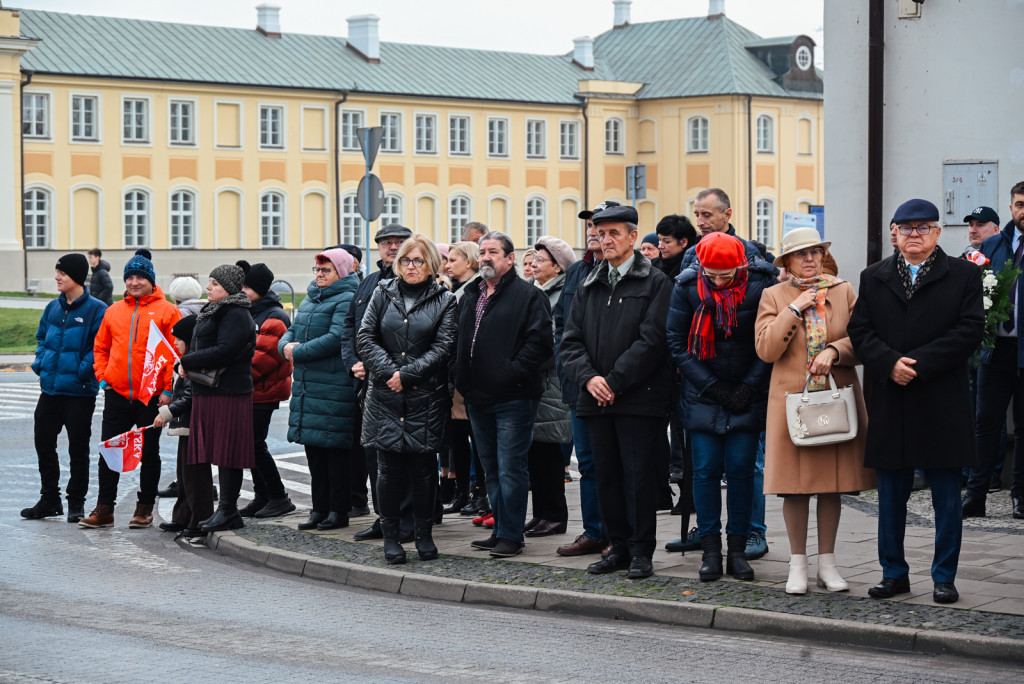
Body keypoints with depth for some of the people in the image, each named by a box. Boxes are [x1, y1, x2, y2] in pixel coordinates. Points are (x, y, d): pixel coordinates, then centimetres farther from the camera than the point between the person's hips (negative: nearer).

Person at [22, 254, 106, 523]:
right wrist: (39, 362, 7)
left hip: (80, 391, -6)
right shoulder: (53, 307, 11)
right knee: (43, 442, 9)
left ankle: (76, 502, 12)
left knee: (78, 448, 2)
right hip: (50, 388, 7)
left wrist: (83, 370, -19)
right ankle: (49, 499, 21)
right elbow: (42, 337, 22)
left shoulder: (96, 309, -9)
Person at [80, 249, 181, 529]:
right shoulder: (113, 311, 10)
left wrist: (168, 388, -12)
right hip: (117, 393, 4)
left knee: (149, 453, 6)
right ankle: (104, 508, 9)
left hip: (151, 396, -4)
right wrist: (102, 377, 4)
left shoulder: (166, 311, -3)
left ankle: (145, 508, 15)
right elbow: (101, 347, 17)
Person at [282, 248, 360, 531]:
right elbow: (291, 332, 21)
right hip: (306, 385, 9)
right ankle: (319, 508, 19)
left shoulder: (346, 300, -9)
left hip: (334, 387, -9)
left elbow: (336, 339, -20)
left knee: (335, 449, -4)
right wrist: (287, 345, -3)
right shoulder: (309, 300, 19)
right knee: (313, 448, 11)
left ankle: (338, 510, 3)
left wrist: (298, 352, -15)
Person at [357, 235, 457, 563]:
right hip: (385, 394, 1)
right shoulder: (383, 294, 9)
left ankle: (424, 533, 12)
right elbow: (365, 337, 4)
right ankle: (390, 534, 7)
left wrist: (407, 374, -11)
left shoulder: (444, 300, 4)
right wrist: (389, 370, -10)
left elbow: (443, 346, -4)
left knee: (424, 464, 1)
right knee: (389, 465, -1)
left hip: (427, 396, -1)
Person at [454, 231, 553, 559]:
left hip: (513, 399, -8)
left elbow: (541, 342, -15)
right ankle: (500, 530, 21)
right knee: (492, 470, 13)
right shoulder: (471, 297, 17)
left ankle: (512, 535, -1)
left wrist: (513, 371, -17)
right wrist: (462, 378, 13)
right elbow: (459, 342, 26)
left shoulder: (528, 295, -6)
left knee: (510, 469, -6)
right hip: (478, 397, 8)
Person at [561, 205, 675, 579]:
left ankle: (641, 551, 5)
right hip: (597, 399, 5)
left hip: (640, 398, -5)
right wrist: (588, 377, -8)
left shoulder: (655, 282, -2)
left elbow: (652, 340, -11)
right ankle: (619, 547, 18)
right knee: (607, 477, 9)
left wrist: (614, 381, -14)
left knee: (639, 477, -3)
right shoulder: (589, 287, 15)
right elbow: (571, 339, 10)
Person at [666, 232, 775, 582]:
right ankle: (710, 549, 6)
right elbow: (676, 342, -2)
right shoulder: (687, 287, -6)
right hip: (703, 396, 1)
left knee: (741, 470, -1)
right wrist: (712, 387, -7)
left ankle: (737, 549, 7)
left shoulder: (761, 284, -10)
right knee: (706, 470, -1)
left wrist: (749, 387, -9)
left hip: (747, 395, -1)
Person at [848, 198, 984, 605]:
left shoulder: (963, 276, 2)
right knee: (891, 495, 9)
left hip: (943, 405, -2)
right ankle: (894, 573, 19)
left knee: (947, 497, 3)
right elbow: (860, 331, 4)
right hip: (889, 402, 3)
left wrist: (919, 362, -15)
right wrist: (890, 363, -14)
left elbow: (970, 330, -8)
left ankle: (944, 578, 11)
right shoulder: (874, 278, 11)